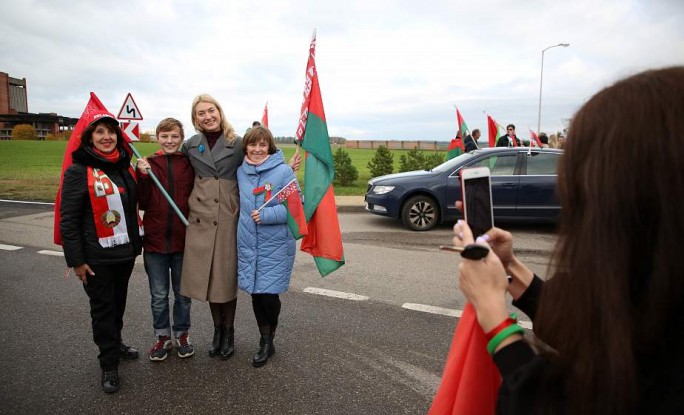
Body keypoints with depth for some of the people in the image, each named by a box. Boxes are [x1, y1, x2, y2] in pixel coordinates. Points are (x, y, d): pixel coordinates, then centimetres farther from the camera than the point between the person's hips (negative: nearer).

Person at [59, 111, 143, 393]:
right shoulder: (79, 171, -11)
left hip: (125, 252, 6)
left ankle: (115, 344, 40)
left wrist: (137, 242, 15)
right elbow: (68, 219, -12)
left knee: (119, 303, 19)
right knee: (103, 307, 6)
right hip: (97, 256, -5)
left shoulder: (125, 168, 6)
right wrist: (76, 260, -14)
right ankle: (109, 364, 20)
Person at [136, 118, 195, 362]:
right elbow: (142, 203, -4)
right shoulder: (147, 164, -1)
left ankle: (182, 334, 34)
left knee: (183, 293, 15)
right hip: (155, 240, 1)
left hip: (183, 240, 0)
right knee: (158, 295, 14)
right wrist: (143, 176, -17)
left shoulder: (189, 164, -2)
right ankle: (162, 337, 32)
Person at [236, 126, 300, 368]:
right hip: (247, 244, 5)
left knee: (268, 293, -3)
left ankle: (269, 337, 26)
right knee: (256, 293, 11)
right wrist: (247, 217, 7)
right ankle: (265, 342, 30)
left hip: (275, 245, -5)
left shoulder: (283, 171, -10)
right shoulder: (240, 171, 7)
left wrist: (267, 215, -20)